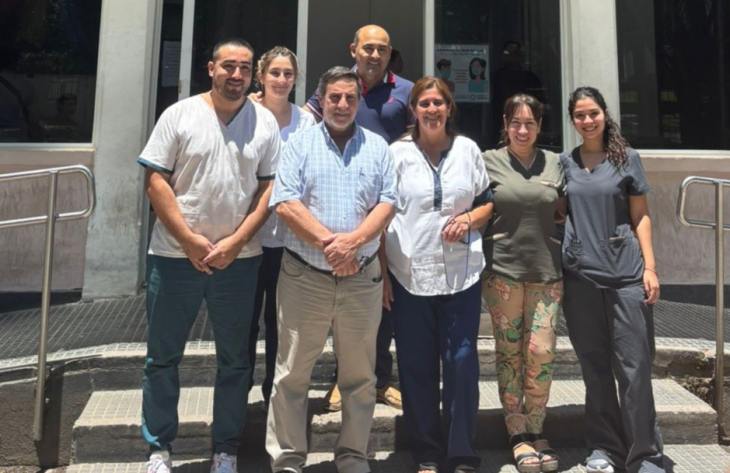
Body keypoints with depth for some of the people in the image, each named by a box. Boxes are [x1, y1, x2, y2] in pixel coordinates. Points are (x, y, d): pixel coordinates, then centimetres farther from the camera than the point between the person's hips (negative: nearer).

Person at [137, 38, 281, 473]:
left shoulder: (266, 122, 4)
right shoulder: (180, 115, 0)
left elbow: (270, 187, 1)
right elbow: (156, 180, -4)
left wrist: (235, 242, -9)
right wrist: (189, 240, -11)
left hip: (239, 258, 1)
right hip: (176, 254, -1)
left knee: (235, 359, 9)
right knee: (163, 356, 7)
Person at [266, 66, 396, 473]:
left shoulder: (378, 147, 9)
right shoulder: (300, 144, 3)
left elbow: (387, 203, 1)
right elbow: (285, 203, -8)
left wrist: (352, 240, -15)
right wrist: (328, 241, -16)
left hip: (362, 278, 2)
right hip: (304, 276, -2)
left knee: (360, 374, 11)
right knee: (292, 373, 5)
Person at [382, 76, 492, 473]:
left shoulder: (468, 149, 7)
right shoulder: (398, 152, 3)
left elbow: (488, 203, 15)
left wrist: (469, 219, -8)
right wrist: (381, 272, -2)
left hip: (461, 273, 1)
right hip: (408, 274, 0)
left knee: (462, 363, 2)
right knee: (416, 367, 6)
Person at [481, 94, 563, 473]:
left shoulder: (554, 164, 10)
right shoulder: (489, 162, 3)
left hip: (546, 270, 2)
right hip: (502, 269, -2)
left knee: (542, 351, -1)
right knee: (509, 352, 3)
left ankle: (535, 431, 16)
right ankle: (517, 435, 15)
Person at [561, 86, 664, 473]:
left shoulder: (626, 158, 5)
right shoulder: (565, 163, 10)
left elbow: (641, 217, 5)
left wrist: (650, 267, -3)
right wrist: (555, 263, 6)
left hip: (625, 274, -2)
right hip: (580, 275, 2)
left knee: (634, 367, -2)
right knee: (595, 367, 8)